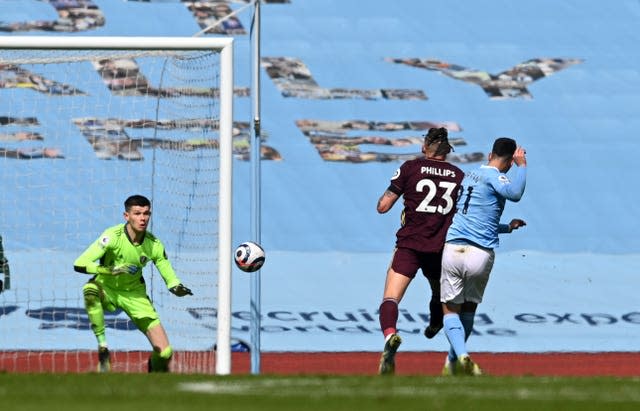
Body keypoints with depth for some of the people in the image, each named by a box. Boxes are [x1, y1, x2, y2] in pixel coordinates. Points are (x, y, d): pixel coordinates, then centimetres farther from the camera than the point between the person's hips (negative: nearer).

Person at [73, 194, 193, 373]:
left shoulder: (153, 244, -13)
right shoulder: (112, 236, -24)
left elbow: (169, 277, -2)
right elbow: (79, 264, -30)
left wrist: (176, 287, -27)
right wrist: (112, 269, -42)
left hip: (134, 294, 2)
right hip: (107, 290, -2)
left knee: (164, 351, -9)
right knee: (90, 290, -41)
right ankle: (102, 346, -28)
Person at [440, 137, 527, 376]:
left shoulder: (469, 177, 20)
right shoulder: (493, 177, -2)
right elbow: (515, 194, -25)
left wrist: (507, 227, 40)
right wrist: (522, 166, -10)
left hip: (453, 248, 4)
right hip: (480, 255, -4)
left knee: (450, 310, 8)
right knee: (469, 309, 18)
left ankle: (460, 356, -17)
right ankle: (452, 363, 25)